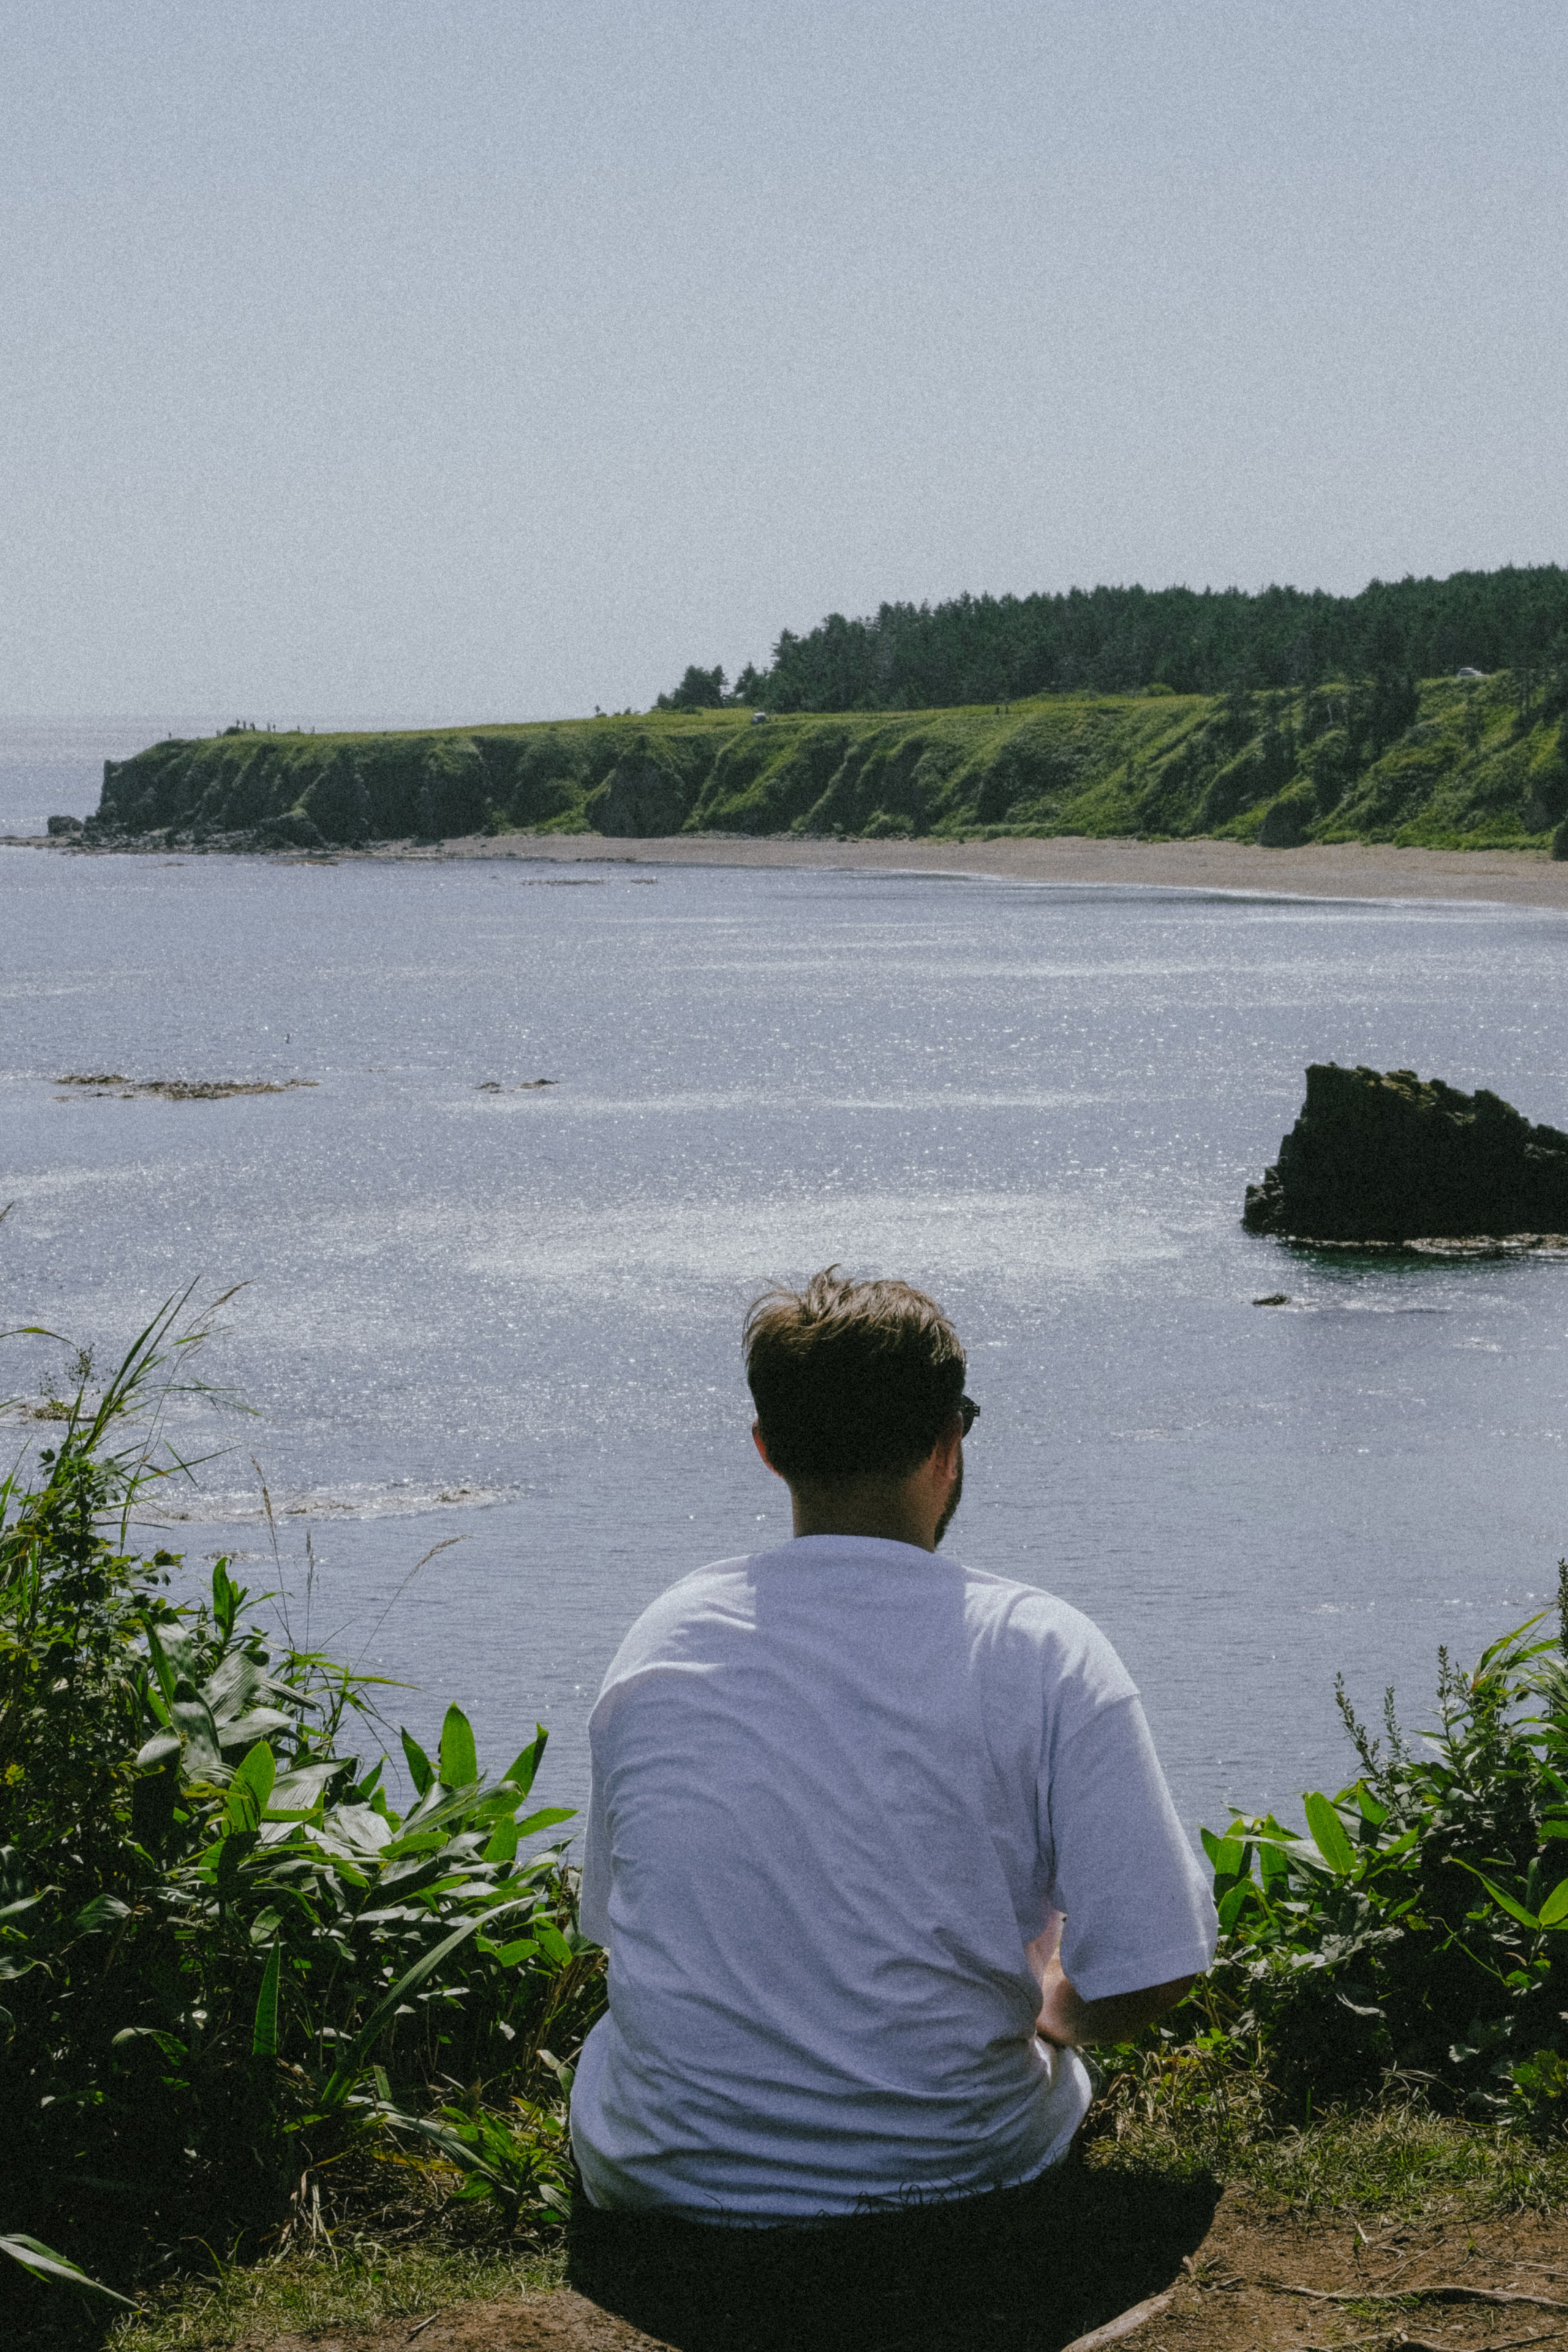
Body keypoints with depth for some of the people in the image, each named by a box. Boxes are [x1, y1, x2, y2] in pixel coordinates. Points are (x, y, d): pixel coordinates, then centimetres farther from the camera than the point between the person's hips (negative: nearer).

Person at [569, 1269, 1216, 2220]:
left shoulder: (660, 1641, -1)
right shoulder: (1044, 1651, -12)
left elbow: (617, 1921, 10)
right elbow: (1150, 1976, -13)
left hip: (668, 2176, 2)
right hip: (957, 2167, -2)